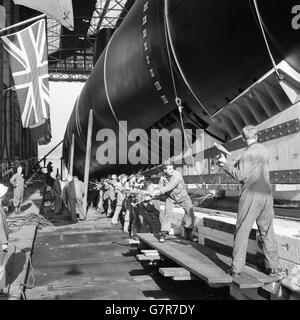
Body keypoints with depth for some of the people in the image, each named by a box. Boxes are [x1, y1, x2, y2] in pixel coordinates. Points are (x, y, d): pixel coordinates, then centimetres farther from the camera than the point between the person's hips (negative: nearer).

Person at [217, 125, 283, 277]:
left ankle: (236, 268, 3)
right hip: (266, 195, 6)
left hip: (250, 196, -6)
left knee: (242, 231, 0)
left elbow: (240, 176, -13)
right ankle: (273, 267, 12)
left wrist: (226, 164, -4)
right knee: (267, 231, 11)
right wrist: (230, 164, 19)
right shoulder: (264, 150, 11)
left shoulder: (249, 152, -10)